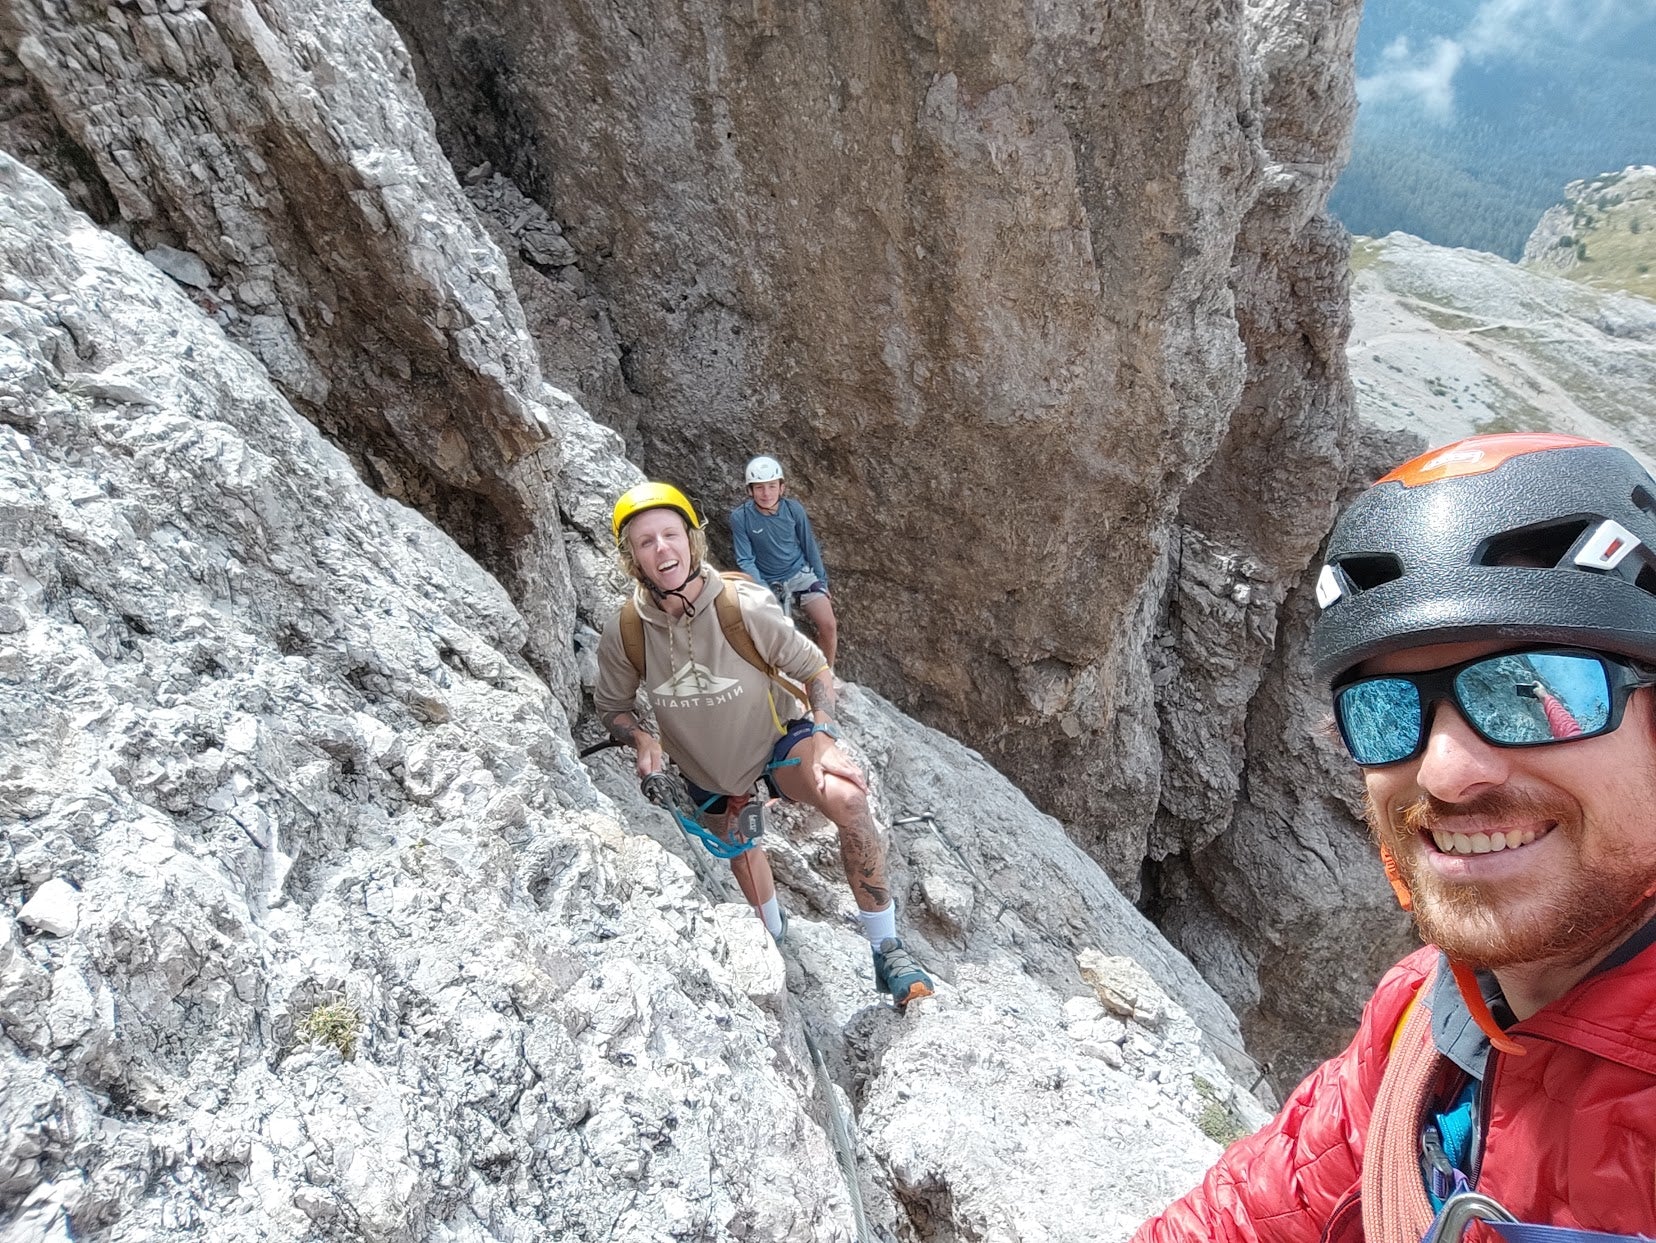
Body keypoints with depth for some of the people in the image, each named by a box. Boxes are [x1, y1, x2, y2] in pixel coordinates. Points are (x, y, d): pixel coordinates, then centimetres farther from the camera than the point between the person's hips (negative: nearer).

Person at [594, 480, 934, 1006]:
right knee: (738, 848, 26)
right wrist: (642, 740, -25)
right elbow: (613, 706, -3)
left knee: (848, 799, -32)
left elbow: (814, 669, -15)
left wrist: (825, 740, -29)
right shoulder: (623, 634, -23)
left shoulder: (745, 607, -30)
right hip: (704, 767, 4)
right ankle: (775, 940, 59)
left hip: (775, 739, -3)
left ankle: (886, 950, -17)